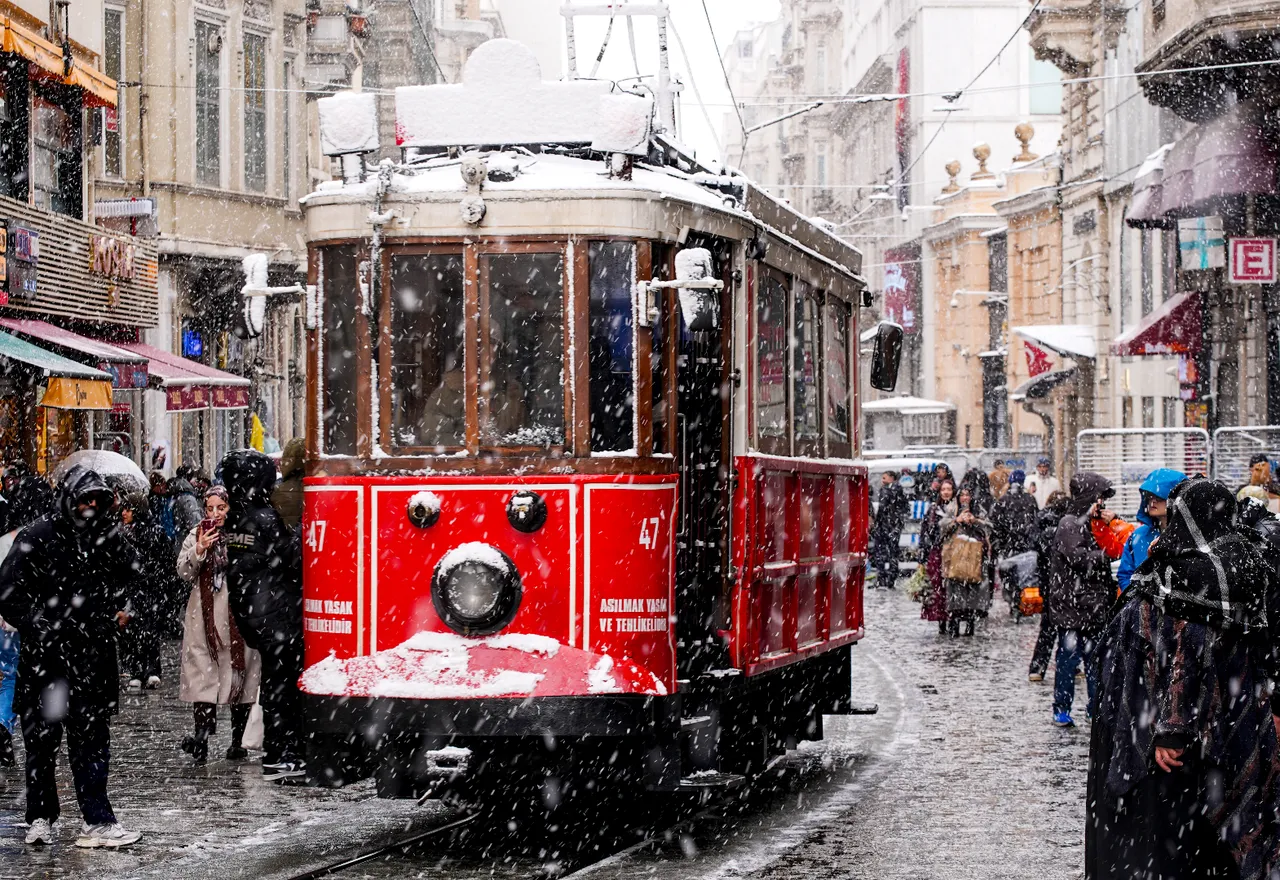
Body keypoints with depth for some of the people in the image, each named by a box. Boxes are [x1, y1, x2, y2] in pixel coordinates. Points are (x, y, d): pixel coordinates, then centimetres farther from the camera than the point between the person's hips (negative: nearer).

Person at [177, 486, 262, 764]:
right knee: (202, 672, -10)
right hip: (205, 614, 2)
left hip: (239, 614, -2)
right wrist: (199, 550, -9)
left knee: (240, 671, 3)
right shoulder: (196, 536, 10)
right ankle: (203, 732, -19)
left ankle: (238, 741, 10)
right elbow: (184, 573, 5)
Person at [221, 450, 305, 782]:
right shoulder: (265, 518, -17)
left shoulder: (232, 521, 7)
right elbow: (292, 558, -14)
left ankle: (282, 752, 20)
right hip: (277, 612, -8)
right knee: (282, 683, -2)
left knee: (275, 681, 15)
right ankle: (278, 757, -1)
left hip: (250, 613, 8)